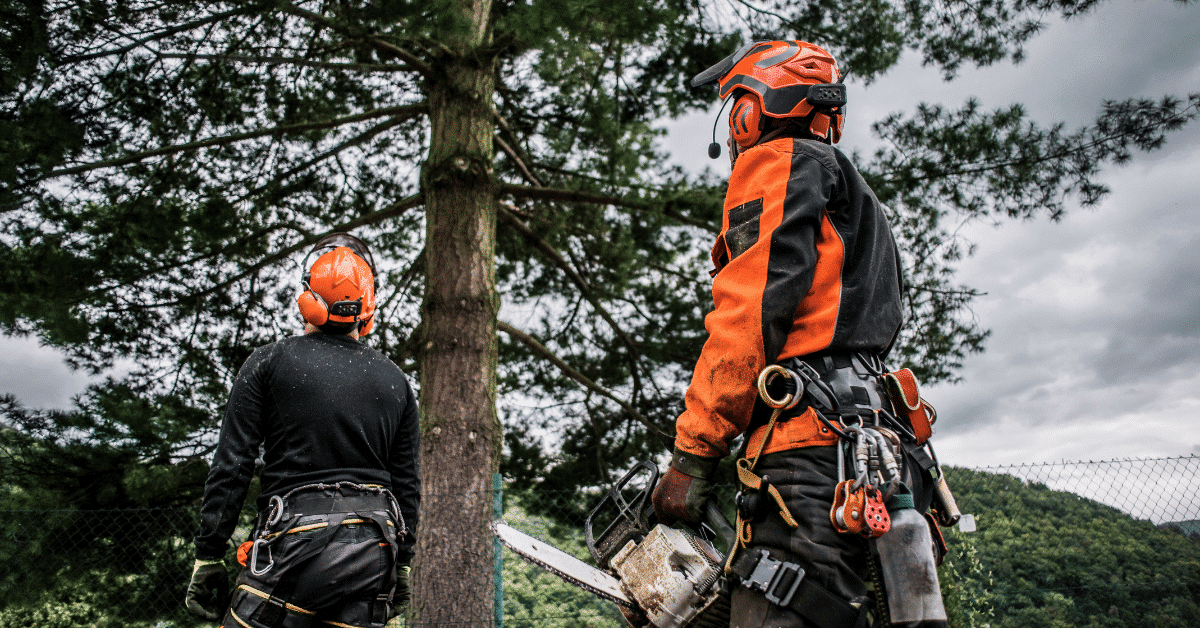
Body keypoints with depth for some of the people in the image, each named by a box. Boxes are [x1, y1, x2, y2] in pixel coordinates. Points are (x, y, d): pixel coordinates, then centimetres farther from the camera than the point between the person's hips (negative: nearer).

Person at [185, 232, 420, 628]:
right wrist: (402, 566, 19)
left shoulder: (270, 362, 0)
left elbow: (231, 467, -3)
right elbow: (408, 485, 11)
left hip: (297, 541, -3)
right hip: (373, 551, 4)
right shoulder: (396, 382, 9)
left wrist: (207, 558, 4)